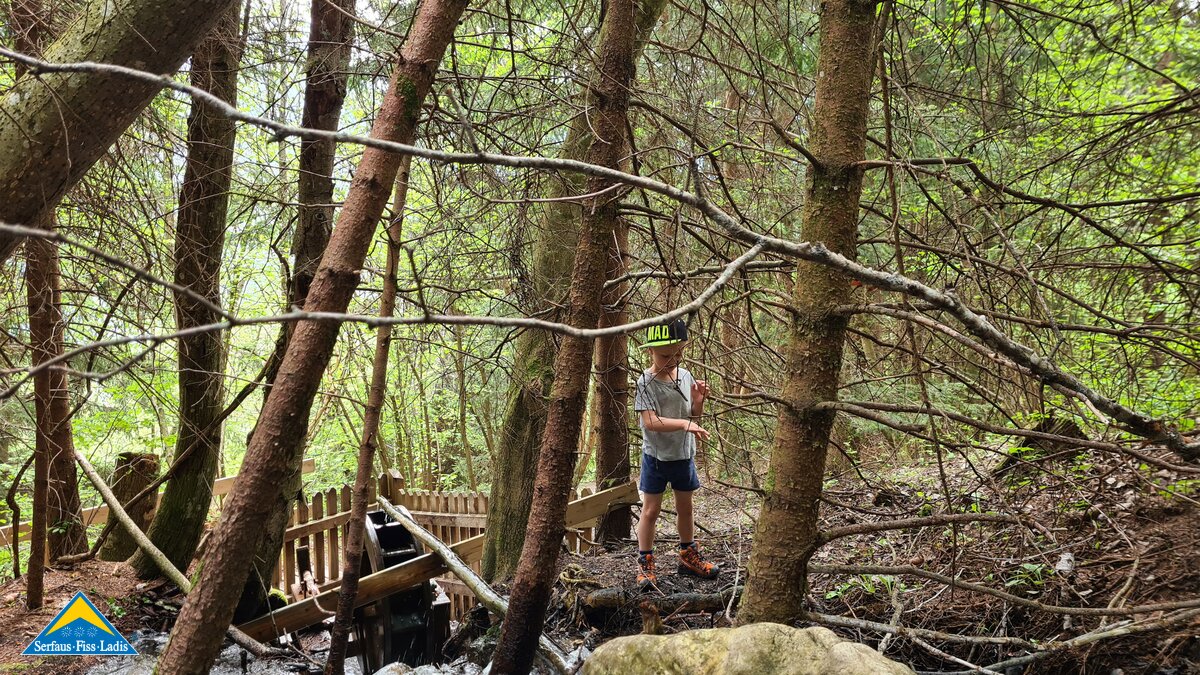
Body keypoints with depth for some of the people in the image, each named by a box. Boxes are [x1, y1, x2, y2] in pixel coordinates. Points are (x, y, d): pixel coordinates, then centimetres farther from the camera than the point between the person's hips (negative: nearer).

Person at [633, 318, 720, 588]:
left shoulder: (685, 376, -1)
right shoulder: (646, 382, -17)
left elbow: (694, 416, 10)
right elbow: (650, 422, -27)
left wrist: (698, 401, -11)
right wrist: (685, 424, -35)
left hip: (684, 455, 5)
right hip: (657, 456, -5)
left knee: (685, 507, 18)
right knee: (650, 510, 3)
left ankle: (689, 557, 35)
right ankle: (645, 564, 13)